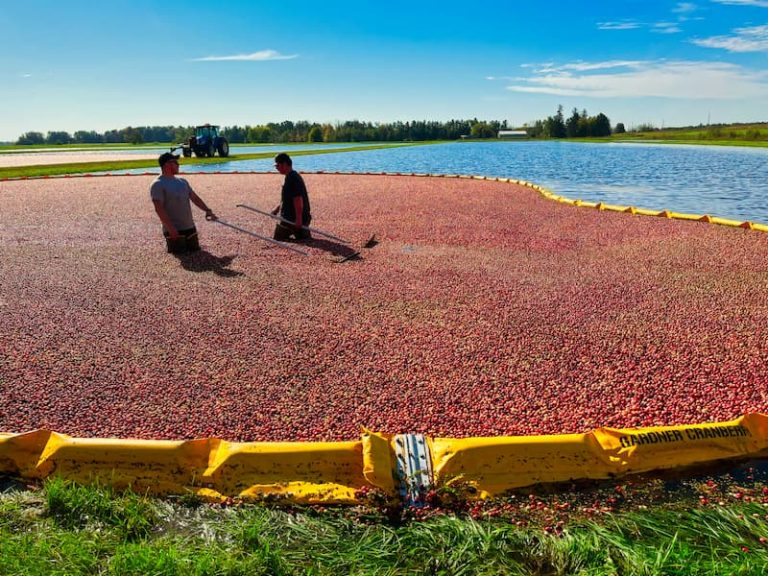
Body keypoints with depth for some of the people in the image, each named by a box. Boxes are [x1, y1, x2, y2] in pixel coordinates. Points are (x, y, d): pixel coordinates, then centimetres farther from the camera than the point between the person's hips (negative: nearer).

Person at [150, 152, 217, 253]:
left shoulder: (182, 181, 12)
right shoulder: (158, 185, -11)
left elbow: (194, 198, 15)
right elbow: (159, 208, -19)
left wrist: (207, 210, 0)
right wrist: (170, 228, -25)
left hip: (190, 227, 7)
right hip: (174, 230, -7)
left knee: (195, 249, 12)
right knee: (179, 252, -2)